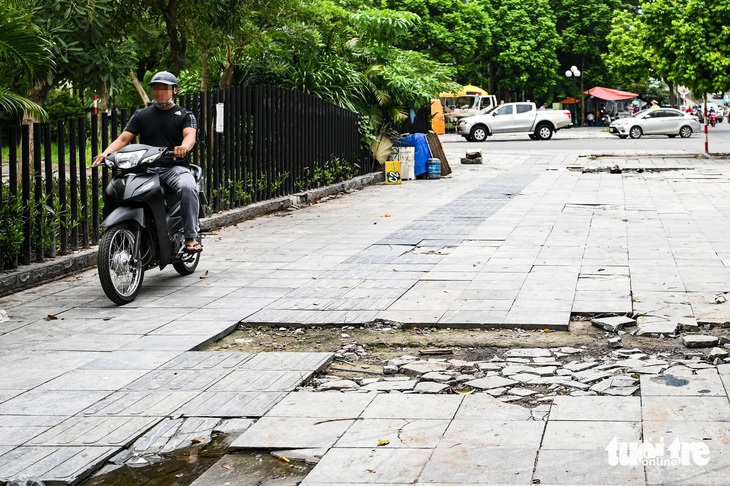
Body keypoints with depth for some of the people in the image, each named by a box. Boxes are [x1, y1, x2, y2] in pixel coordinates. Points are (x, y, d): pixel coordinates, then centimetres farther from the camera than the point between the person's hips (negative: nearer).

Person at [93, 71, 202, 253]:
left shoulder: (185, 115, 9)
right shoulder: (141, 115, 18)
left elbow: (190, 136, -11)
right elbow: (123, 138, 8)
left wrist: (184, 147, -37)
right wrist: (105, 154, -13)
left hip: (175, 167, -2)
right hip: (146, 168, 3)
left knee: (187, 187, -36)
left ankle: (191, 236, -29)